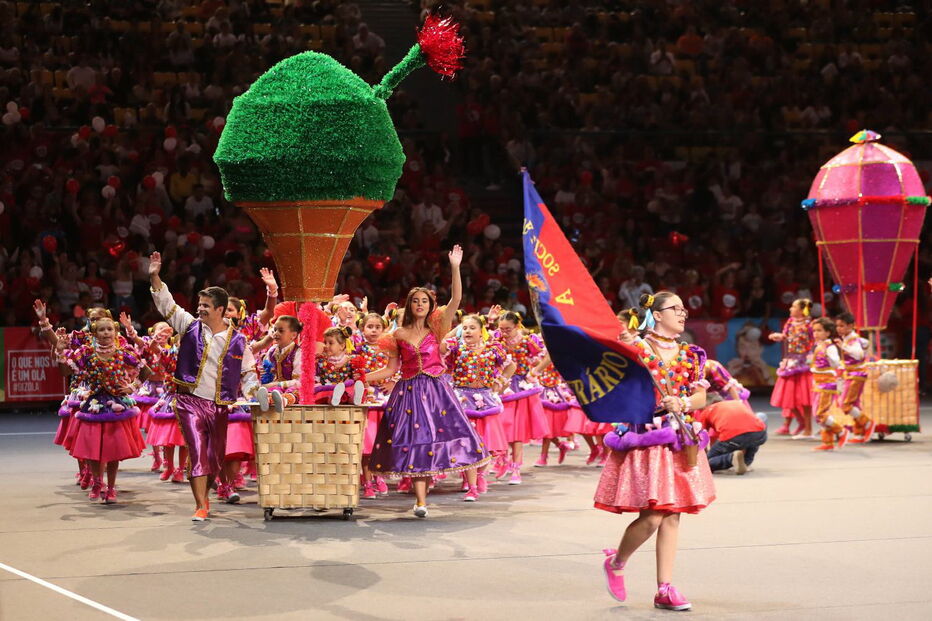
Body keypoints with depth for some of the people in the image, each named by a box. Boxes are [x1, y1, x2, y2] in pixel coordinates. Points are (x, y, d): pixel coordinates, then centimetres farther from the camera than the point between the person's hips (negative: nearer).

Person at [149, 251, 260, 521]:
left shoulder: (237, 341, 4)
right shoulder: (191, 327, 5)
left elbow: (248, 373, 10)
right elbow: (166, 304, 4)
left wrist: (255, 397, -6)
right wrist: (155, 277, -7)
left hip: (219, 406, 1)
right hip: (190, 401, -1)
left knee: (216, 457, 8)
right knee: (197, 453, -12)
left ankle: (203, 495, 31)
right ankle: (201, 507, -12)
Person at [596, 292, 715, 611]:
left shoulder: (689, 354, 11)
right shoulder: (636, 348, -5)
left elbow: (701, 396, 10)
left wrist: (682, 403, -11)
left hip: (678, 438, 6)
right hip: (644, 437, -6)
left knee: (672, 516, 4)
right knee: (652, 516, -11)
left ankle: (665, 589, 9)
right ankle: (616, 562, 16)